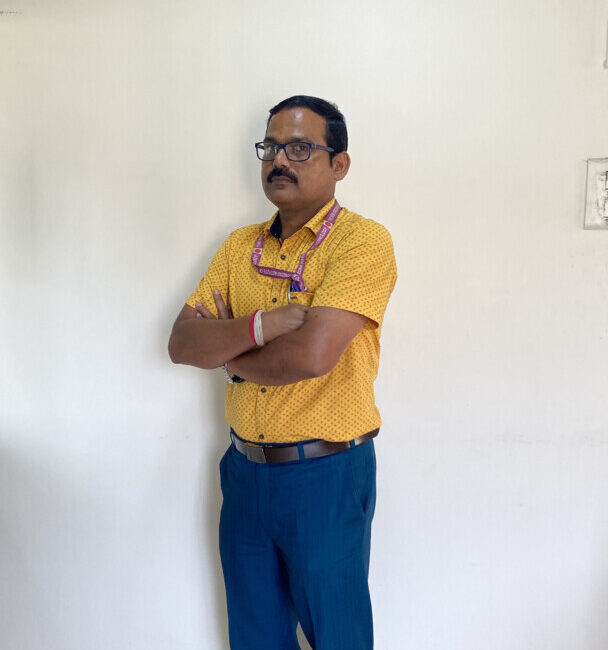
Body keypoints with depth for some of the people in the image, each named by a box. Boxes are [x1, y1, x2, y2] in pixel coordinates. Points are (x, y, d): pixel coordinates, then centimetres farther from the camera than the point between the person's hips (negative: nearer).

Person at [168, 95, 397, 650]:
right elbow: (181, 343, -2)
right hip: (245, 470, 6)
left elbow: (311, 354, -26)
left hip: (326, 477, -5)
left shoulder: (362, 241, -14)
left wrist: (224, 348, -9)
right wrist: (258, 327, -20)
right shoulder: (240, 246, 6)